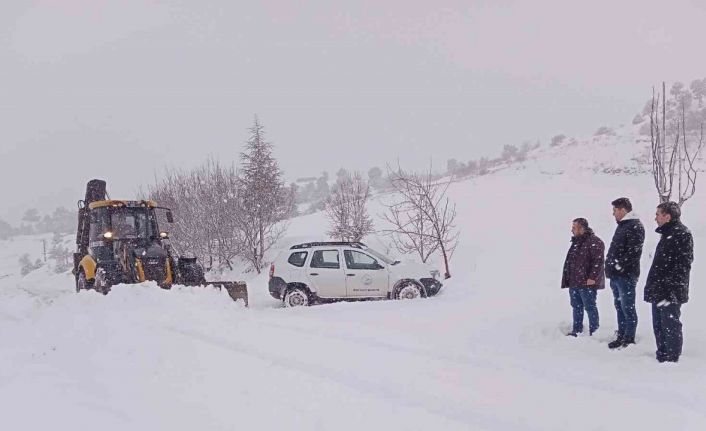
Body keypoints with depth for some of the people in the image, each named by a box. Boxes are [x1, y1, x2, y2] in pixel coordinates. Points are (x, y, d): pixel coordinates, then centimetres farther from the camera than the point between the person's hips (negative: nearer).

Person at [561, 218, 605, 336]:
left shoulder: (594, 242, -12)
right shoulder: (576, 242, 16)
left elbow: (598, 261, -19)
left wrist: (592, 277, -22)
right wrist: (567, 279, 20)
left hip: (587, 283, -9)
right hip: (574, 282, 9)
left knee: (590, 307, -1)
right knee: (577, 307, 14)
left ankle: (594, 332, 7)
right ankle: (577, 330, 22)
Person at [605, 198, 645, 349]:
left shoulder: (635, 226, -11)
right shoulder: (622, 226, 19)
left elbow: (633, 252, -20)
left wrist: (619, 265, -19)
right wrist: (611, 266, 14)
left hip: (626, 275, -10)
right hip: (616, 275, 10)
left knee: (627, 308, -5)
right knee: (619, 307, 14)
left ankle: (629, 340, 0)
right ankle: (621, 336, 21)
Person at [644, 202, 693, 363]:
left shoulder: (682, 234, -13)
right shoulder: (668, 234, 19)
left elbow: (681, 266, -20)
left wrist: (669, 291, -25)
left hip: (669, 295, -10)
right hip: (659, 293, 10)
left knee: (670, 327, -5)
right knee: (659, 326, 16)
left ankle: (671, 359, 0)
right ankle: (662, 357, 25)